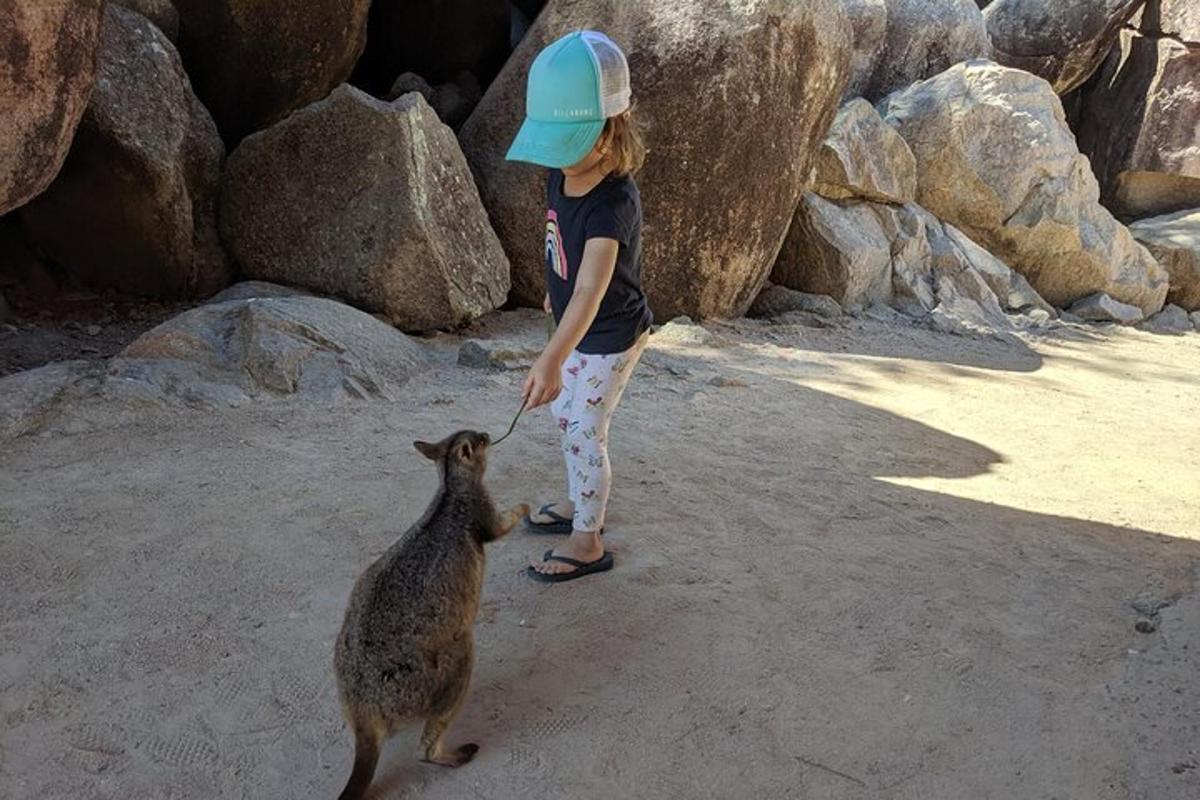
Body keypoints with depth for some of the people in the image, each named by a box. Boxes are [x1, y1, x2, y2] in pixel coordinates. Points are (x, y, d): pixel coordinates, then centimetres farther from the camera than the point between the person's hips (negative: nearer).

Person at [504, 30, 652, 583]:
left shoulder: (613, 202, -34)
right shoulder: (560, 175, -8)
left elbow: (591, 289, -44)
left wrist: (551, 360, -54)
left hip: (610, 337, -9)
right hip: (577, 329, 9)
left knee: (585, 434, 2)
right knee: (565, 417, 23)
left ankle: (587, 542, 20)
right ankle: (580, 503, 45)